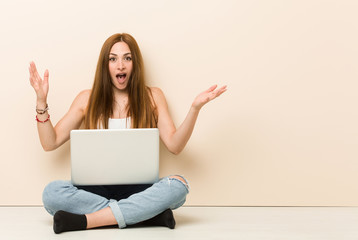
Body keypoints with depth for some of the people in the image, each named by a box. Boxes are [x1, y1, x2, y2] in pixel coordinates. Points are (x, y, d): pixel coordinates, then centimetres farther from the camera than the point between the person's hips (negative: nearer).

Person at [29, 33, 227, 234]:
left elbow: (174, 145, -1)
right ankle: (151, 214, -28)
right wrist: (42, 101, -3)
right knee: (52, 192, -31)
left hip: (137, 187, 0)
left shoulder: (152, 97, 10)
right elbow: (50, 143, 7)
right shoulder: (88, 99, 11)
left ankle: (83, 221, -31)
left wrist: (196, 107, -11)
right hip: (96, 189, 1)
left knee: (178, 185, -33)